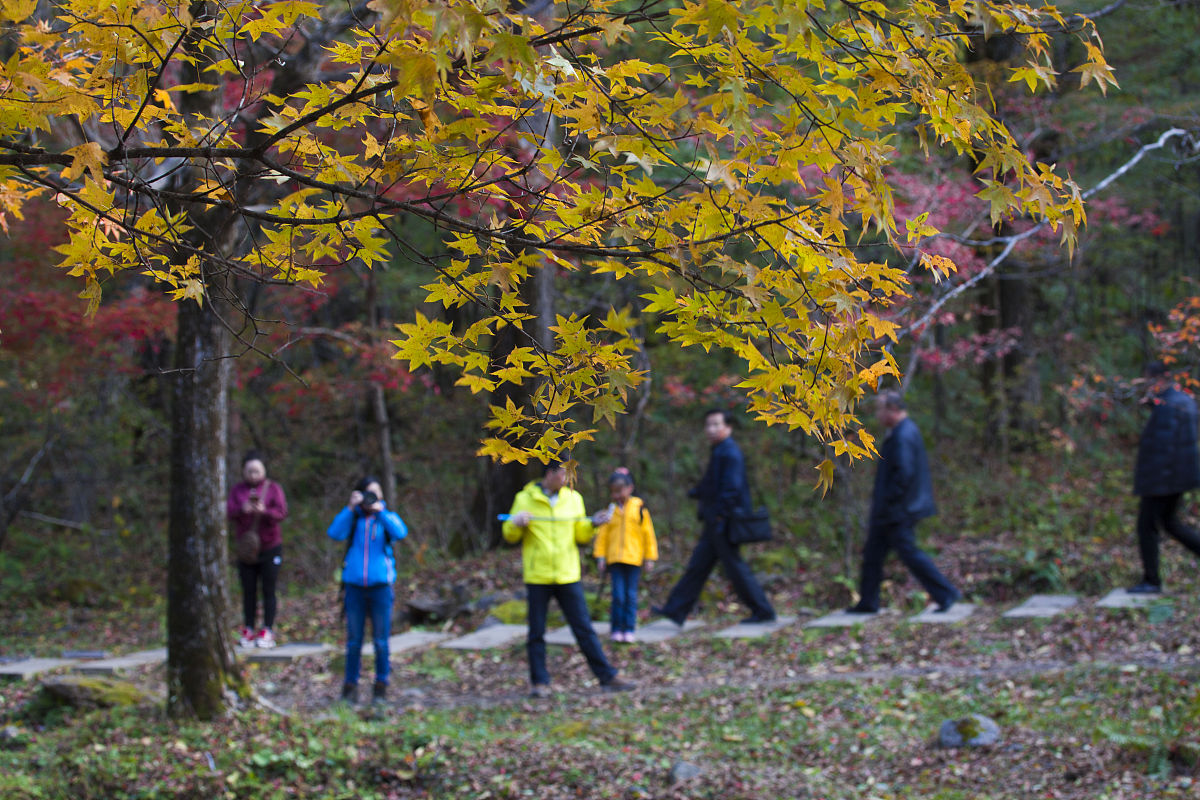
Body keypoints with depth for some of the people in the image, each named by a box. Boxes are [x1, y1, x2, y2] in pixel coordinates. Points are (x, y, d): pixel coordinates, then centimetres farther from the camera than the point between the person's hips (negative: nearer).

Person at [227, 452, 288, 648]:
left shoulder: (273, 488, 2)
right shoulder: (237, 490, 8)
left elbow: (282, 512, -9)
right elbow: (229, 512, -4)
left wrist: (264, 511, -29)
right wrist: (242, 510, -27)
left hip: (270, 548, -2)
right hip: (246, 548, 2)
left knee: (268, 591, -3)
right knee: (248, 591, 2)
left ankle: (268, 632, -1)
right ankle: (248, 631, 6)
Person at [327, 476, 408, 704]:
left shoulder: (387, 517, 6)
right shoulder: (352, 518, 7)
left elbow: (400, 533, -14)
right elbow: (335, 533, -10)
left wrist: (380, 511, -18)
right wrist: (350, 508, -14)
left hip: (380, 585, -1)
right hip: (354, 585, 1)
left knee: (381, 640, 2)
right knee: (354, 640, 3)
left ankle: (381, 686, 10)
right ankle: (350, 685, 10)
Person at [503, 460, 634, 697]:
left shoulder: (573, 498, 9)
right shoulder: (525, 499, 1)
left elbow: (580, 536, 11)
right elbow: (510, 536, 5)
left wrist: (592, 524, -6)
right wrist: (516, 524, -15)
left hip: (568, 576, 2)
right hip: (537, 577, -2)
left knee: (585, 630, 1)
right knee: (536, 633, 3)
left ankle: (607, 677, 3)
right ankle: (539, 682, 12)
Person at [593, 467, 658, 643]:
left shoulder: (639, 508, 2)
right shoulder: (610, 510, 6)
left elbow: (648, 533, 6)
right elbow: (602, 534, 9)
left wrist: (650, 558, 5)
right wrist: (600, 556, 3)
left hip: (634, 558, -1)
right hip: (614, 559, 1)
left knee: (631, 596, 2)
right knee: (618, 595, -3)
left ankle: (629, 629, 9)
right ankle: (617, 630, 5)